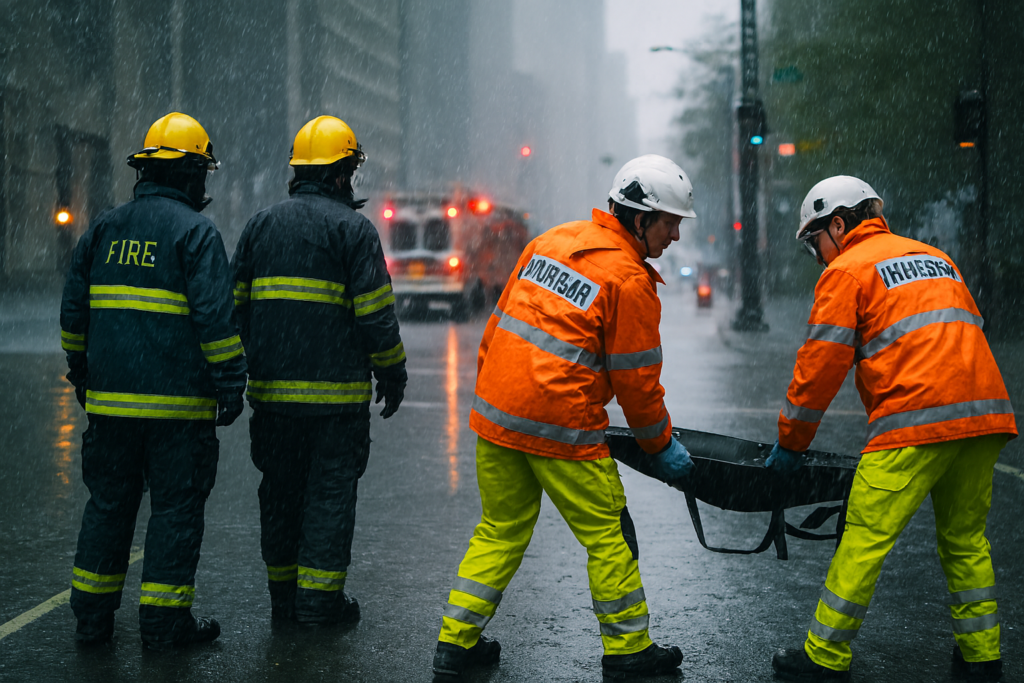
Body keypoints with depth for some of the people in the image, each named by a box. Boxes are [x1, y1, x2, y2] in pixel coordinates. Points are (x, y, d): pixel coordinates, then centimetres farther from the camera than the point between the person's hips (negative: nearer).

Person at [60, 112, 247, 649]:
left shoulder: (103, 229, 11)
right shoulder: (195, 232, -8)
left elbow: (73, 310, 15)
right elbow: (215, 316, -14)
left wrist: (81, 374, 25)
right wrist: (230, 382, -9)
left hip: (110, 399, 6)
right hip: (178, 402, -6)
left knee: (108, 502, 14)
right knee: (176, 506, 3)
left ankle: (92, 615, 19)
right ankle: (164, 620, 6)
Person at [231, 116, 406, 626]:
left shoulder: (262, 224, 9)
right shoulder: (352, 228, -6)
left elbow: (235, 304, 10)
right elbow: (375, 315, -10)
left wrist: (238, 372, 18)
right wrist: (392, 374, 2)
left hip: (270, 390, 5)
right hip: (335, 392, -5)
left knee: (279, 489, 13)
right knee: (331, 490, 2)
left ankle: (284, 597, 20)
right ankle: (319, 598, 3)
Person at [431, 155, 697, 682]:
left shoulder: (553, 240, 11)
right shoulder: (629, 279, -10)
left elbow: (499, 322, 15)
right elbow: (636, 380, -6)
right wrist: (662, 445, 7)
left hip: (494, 415, 7)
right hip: (561, 427, -7)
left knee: (500, 530, 18)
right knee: (607, 535, 8)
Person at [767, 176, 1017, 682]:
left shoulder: (846, 270, 5)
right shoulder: (935, 257, 27)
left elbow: (822, 364, 1)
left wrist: (790, 441, 9)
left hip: (916, 420, -7)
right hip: (987, 414, 8)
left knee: (865, 539, -2)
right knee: (965, 539, 17)